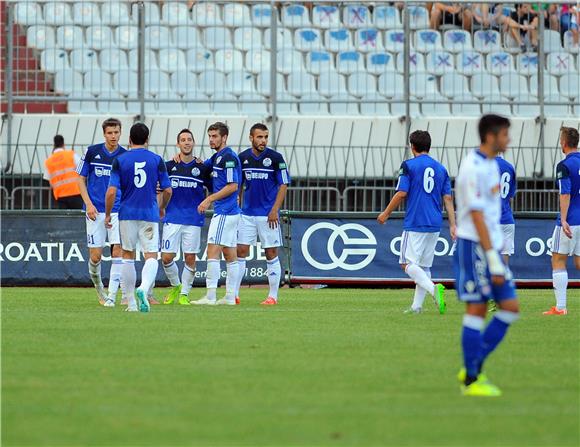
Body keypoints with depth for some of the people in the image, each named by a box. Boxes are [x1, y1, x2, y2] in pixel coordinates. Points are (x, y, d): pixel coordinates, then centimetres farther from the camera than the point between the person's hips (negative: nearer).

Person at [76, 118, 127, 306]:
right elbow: (81, 179, 6)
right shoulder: (92, 152, 0)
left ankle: (112, 295, -8)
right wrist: (89, 204, -6)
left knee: (117, 251, -12)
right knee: (95, 255, -2)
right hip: (96, 211, 0)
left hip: (118, 211, 0)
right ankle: (99, 289, 23)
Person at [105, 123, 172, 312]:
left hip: (127, 214, 0)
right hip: (150, 214, 0)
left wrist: (108, 214, 5)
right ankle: (144, 288, -31)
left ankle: (131, 302, 15)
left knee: (128, 256, 13)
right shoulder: (157, 160, 1)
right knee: (151, 256, -2)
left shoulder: (120, 161, -2)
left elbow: (112, 191, -8)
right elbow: (167, 190, 4)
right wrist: (162, 208, 24)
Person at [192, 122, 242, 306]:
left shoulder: (228, 157, -13)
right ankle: (230, 296, 10)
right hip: (230, 213, 10)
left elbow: (233, 186, -18)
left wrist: (210, 199, -16)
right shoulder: (217, 157, 16)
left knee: (213, 252, -11)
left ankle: (210, 296, -14)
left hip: (224, 213, -10)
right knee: (230, 255, 9)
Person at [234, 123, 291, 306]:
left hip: (268, 214, -3)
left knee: (271, 254, 0)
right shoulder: (242, 158, 5)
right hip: (246, 213, 3)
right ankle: (234, 294, 5)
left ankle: (273, 296, 6)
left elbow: (283, 185, -5)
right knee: (240, 252, 1)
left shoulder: (275, 158, -5)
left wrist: (275, 210, -13)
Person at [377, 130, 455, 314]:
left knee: (408, 264, -7)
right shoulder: (441, 169, 12)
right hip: (435, 225, 6)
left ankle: (433, 289, -28)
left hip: (415, 224, -6)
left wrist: (386, 214, 3)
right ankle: (417, 306, 9)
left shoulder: (409, 166, -4)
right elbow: (448, 199, 8)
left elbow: (401, 194, -9)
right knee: (424, 266, 12)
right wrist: (452, 225, 7)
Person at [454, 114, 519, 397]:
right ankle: (471, 380, 3)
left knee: (510, 307, 6)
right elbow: (477, 217, -19)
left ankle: (473, 369, 13)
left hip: (491, 246, 9)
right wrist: (493, 259, -21)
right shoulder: (473, 168, -16)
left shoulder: (491, 164, 14)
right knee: (477, 308, -4)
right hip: (475, 246, -9)